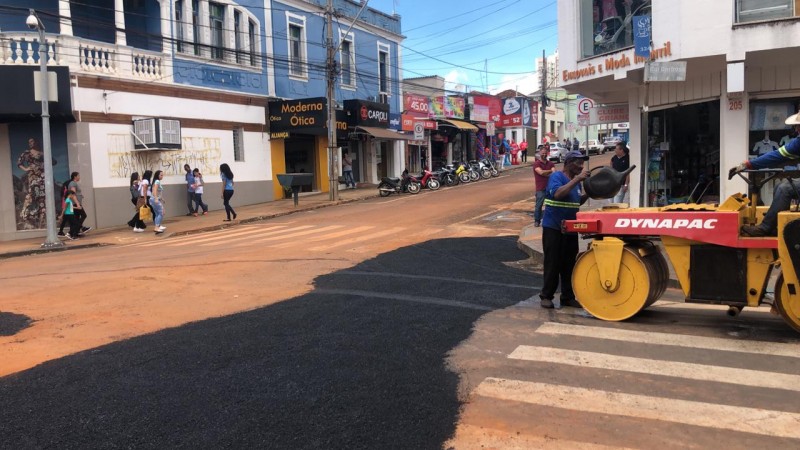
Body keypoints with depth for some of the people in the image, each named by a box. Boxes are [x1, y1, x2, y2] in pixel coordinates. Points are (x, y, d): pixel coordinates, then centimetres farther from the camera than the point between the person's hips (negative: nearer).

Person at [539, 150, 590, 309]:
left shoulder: (576, 180, 12)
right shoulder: (556, 177, -11)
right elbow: (558, 194, -30)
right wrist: (577, 180, -29)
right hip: (553, 228, -7)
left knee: (569, 265, 9)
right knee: (552, 264, -1)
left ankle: (568, 297, 17)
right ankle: (546, 296, 9)